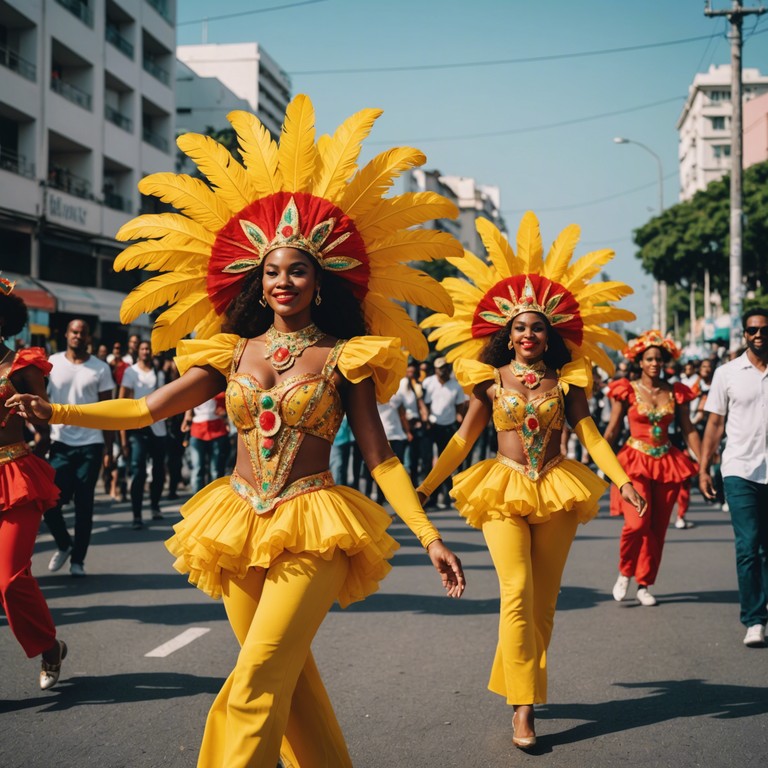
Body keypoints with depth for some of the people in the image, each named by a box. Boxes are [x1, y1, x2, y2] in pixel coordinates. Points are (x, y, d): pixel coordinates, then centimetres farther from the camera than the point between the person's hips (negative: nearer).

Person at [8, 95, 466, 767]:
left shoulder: (343, 357, -1)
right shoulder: (234, 352, 8)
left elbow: (379, 454, -1)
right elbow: (148, 408, 6)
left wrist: (429, 536, -7)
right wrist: (55, 413, -3)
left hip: (312, 531, -4)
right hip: (238, 526, 5)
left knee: (257, 682, -16)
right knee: (288, 675, 11)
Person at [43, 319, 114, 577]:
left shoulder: (100, 368, 2)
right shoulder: (52, 363, 4)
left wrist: (108, 449, -1)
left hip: (90, 445, 0)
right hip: (60, 443, 1)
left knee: (84, 506, 4)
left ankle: (78, 559, 15)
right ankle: (63, 544, 21)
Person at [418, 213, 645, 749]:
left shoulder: (566, 379, 5)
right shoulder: (490, 379, 3)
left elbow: (590, 433, 4)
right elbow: (465, 437, 9)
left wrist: (623, 481, -7)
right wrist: (426, 485, 8)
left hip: (556, 491, 2)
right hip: (504, 491, -2)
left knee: (544, 600, 5)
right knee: (517, 592, -15)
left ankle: (517, 682, 19)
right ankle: (524, 707, -13)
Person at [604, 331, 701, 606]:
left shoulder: (676, 392, 7)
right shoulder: (628, 391, -1)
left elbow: (689, 430, 7)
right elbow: (612, 430, 1)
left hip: (667, 463, 3)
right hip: (635, 461, -3)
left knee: (657, 528, 4)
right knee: (637, 522, -19)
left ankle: (644, 585, 18)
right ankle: (624, 573, 6)